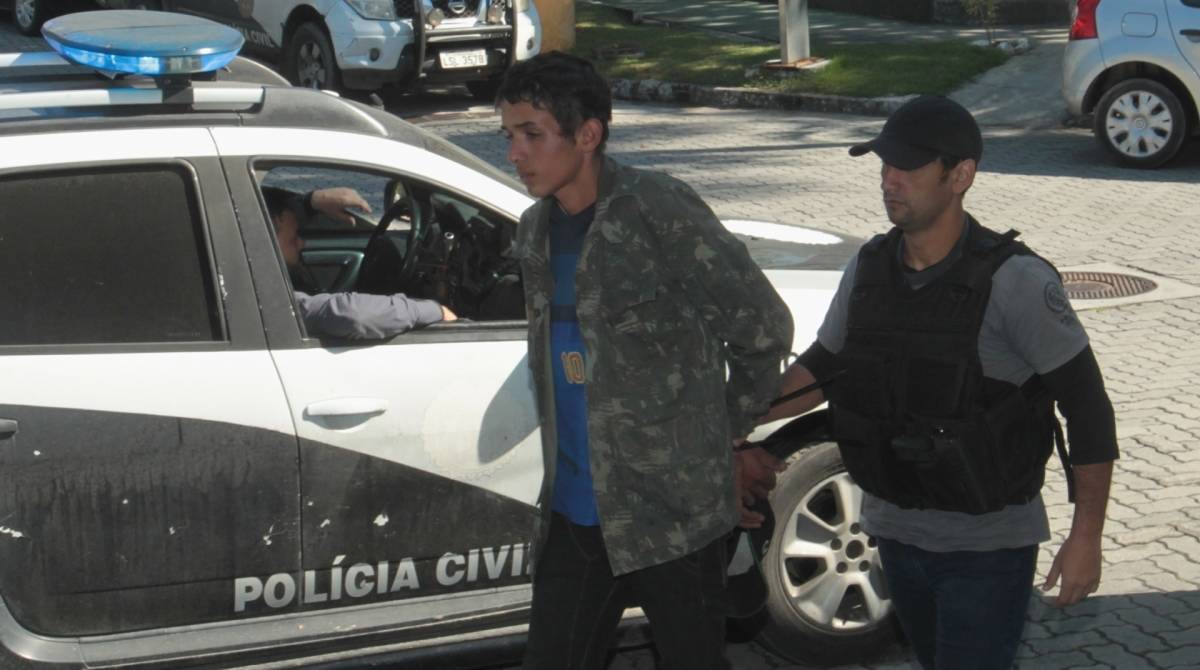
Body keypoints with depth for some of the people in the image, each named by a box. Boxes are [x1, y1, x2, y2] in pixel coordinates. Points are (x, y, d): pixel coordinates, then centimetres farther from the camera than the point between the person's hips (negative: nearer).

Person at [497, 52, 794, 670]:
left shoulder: (660, 211, -15)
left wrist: (724, 430, 1)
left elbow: (763, 327, -9)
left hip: (673, 508, -6)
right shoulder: (535, 231, 7)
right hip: (574, 509, 7)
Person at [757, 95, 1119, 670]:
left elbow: (1087, 407, -15)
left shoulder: (1014, 281, -19)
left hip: (987, 549, -6)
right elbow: (822, 366, 13)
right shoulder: (869, 268, -1)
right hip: (897, 534, 6)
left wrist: (1085, 539, -15)